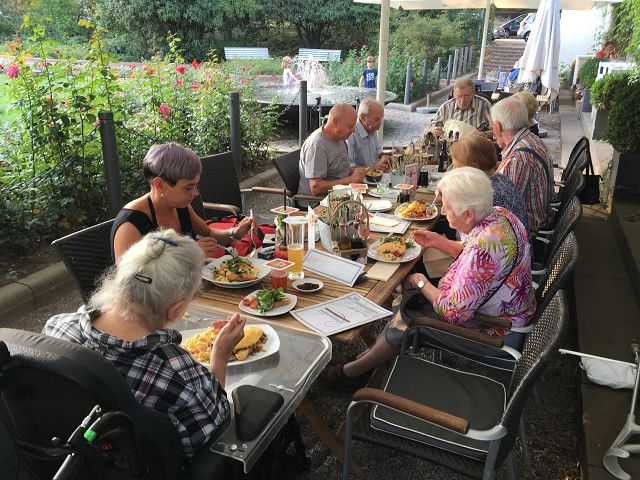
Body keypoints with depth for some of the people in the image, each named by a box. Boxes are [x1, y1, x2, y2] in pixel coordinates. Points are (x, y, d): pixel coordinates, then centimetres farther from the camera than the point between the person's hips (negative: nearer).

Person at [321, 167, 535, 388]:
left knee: (406, 320, -2)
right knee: (410, 293, 8)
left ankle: (353, 371, 18)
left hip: (497, 334, -9)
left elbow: (454, 312, -29)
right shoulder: (498, 213, -5)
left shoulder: (484, 245, -35)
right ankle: (371, 353, 21)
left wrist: (422, 283, -13)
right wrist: (439, 242, 2)